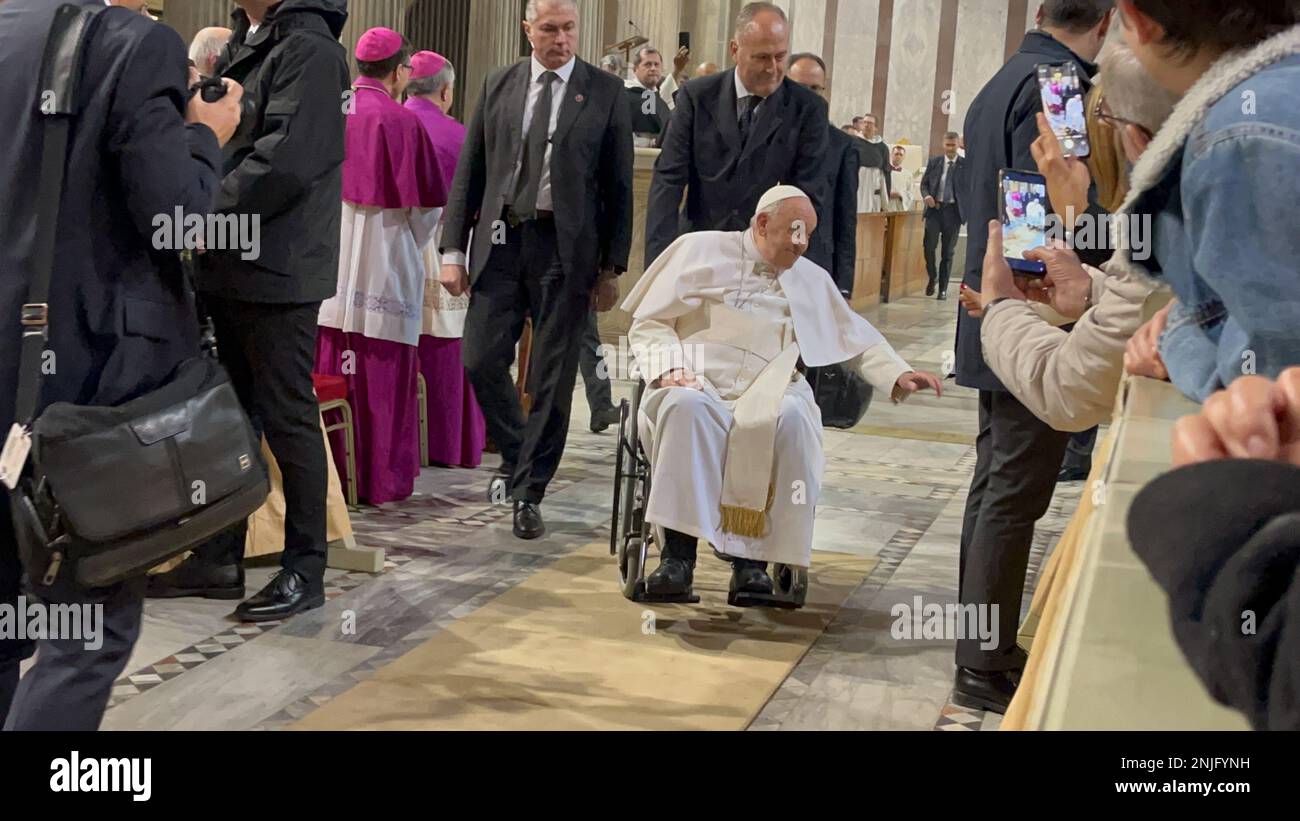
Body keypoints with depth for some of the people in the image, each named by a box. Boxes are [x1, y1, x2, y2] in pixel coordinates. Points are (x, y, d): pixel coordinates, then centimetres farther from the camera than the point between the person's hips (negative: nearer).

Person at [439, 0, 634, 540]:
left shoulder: (605, 92, 2)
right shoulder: (499, 86, 9)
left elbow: (618, 185, 2)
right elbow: (469, 172, 10)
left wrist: (613, 267, -2)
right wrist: (453, 250, 3)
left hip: (565, 250, -2)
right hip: (501, 239, 2)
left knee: (553, 377, 1)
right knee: (481, 360, -2)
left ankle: (529, 492, 14)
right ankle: (515, 454, 25)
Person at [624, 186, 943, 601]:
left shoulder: (812, 279, 22)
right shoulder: (701, 249, 13)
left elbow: (858, 338, 25)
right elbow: (649, 323, 10)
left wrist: (898, 375, 6)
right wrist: (670, 368, -10)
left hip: (766, 398, 2)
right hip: (695, 385, -2)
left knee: (793, 417, -34)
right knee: (685, 406, -38)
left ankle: (752, 556, -31)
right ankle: (679, 553, -35)